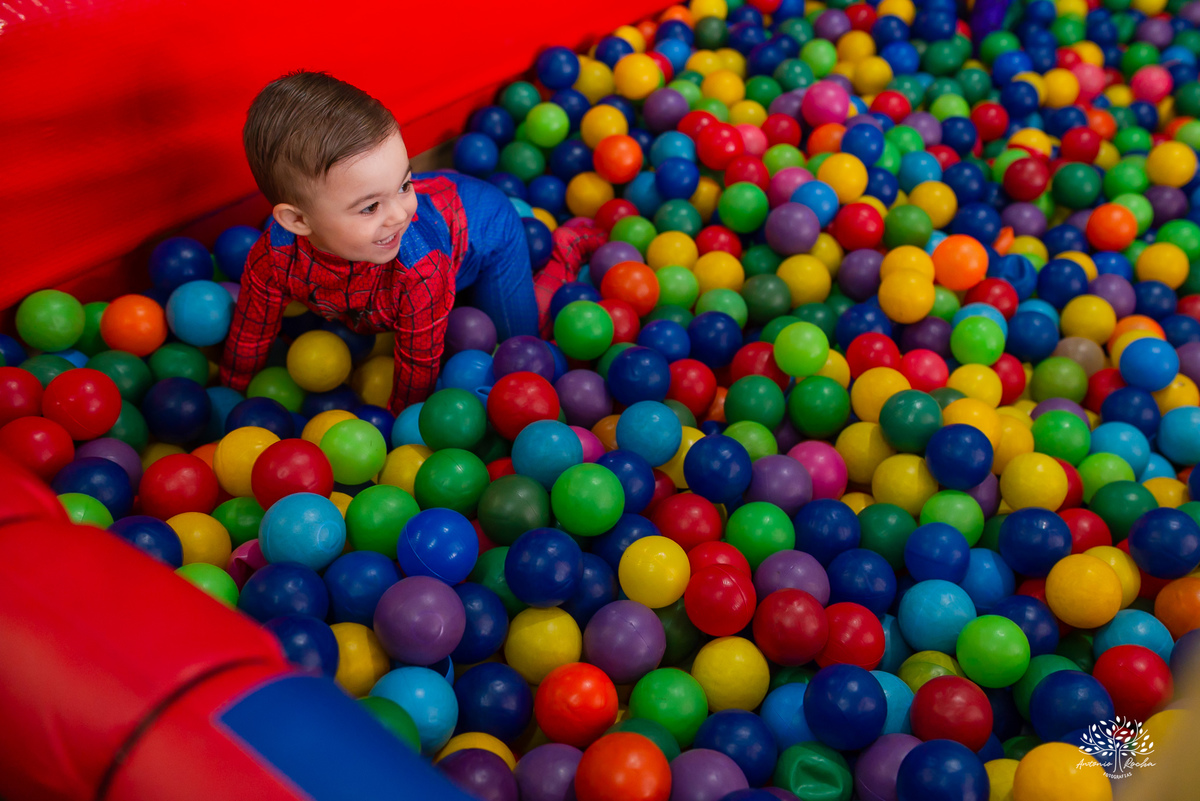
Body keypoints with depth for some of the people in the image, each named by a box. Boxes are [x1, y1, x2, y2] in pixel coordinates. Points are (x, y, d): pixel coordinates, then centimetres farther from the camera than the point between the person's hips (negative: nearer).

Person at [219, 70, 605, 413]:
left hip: (484, 225, -4)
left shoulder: (420, 271, -47)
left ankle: (567, 249, 31)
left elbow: (420, 364, -31)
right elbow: (248, 340, -18)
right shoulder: (272, 259, -37)